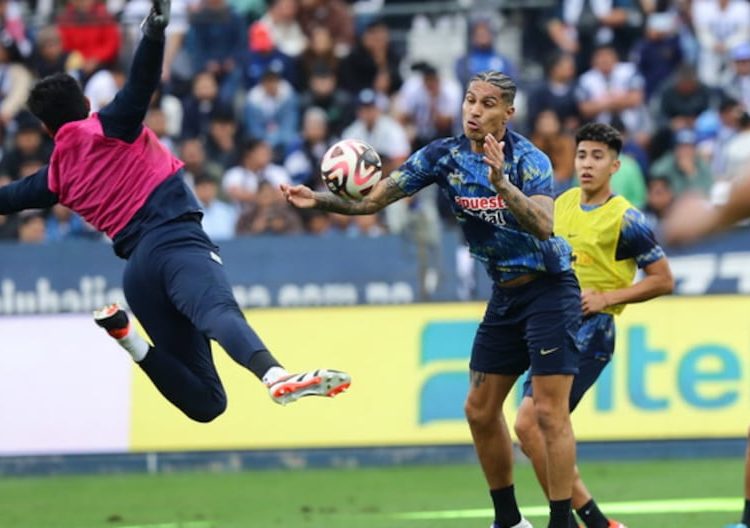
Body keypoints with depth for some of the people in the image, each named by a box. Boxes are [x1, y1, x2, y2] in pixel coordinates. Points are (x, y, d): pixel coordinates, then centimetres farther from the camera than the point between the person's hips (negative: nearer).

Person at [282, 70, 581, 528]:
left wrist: (501, 184, -47)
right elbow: (371, 200, -6)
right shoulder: (444, 156, -4)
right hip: (506, 295, 7)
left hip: (549, 288, -7)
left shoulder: (528, 160, -20)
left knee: (549, 411, -12)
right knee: (481, 410, 9)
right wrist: (318, 199, -23)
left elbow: (544, 226, -35)